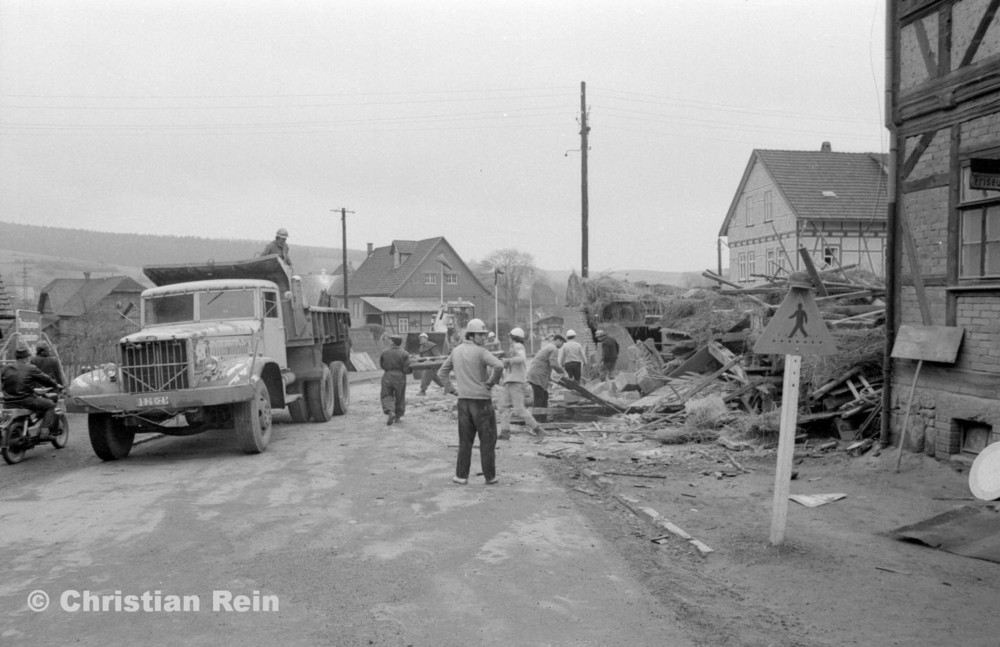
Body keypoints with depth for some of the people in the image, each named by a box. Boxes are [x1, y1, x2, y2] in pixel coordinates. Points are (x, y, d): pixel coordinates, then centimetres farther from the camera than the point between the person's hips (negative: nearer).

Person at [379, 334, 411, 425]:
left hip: (387, 376, 0)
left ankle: (390, 411, -15)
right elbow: (406, 369, -11)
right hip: (400, 377, 0)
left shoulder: (384, 352, -2)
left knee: (387, 395, 10)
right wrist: (412, 369, 9)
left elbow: (381, 365, 8)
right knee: (400, 397, 15)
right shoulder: (404, 354, -9)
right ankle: (398, 416, 23)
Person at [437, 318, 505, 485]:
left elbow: (442, 372, 17)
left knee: (465, 440, 13)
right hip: (481, 400, -6)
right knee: (487, 440, 6)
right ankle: (490, 476, 11)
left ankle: (461, 475, 14)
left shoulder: (456, 351, 9)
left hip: (463, 400, 6)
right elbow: (498, 365, -28)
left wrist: (451, 388, 14)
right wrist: (491, 382, -13)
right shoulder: (480, 351, -12)